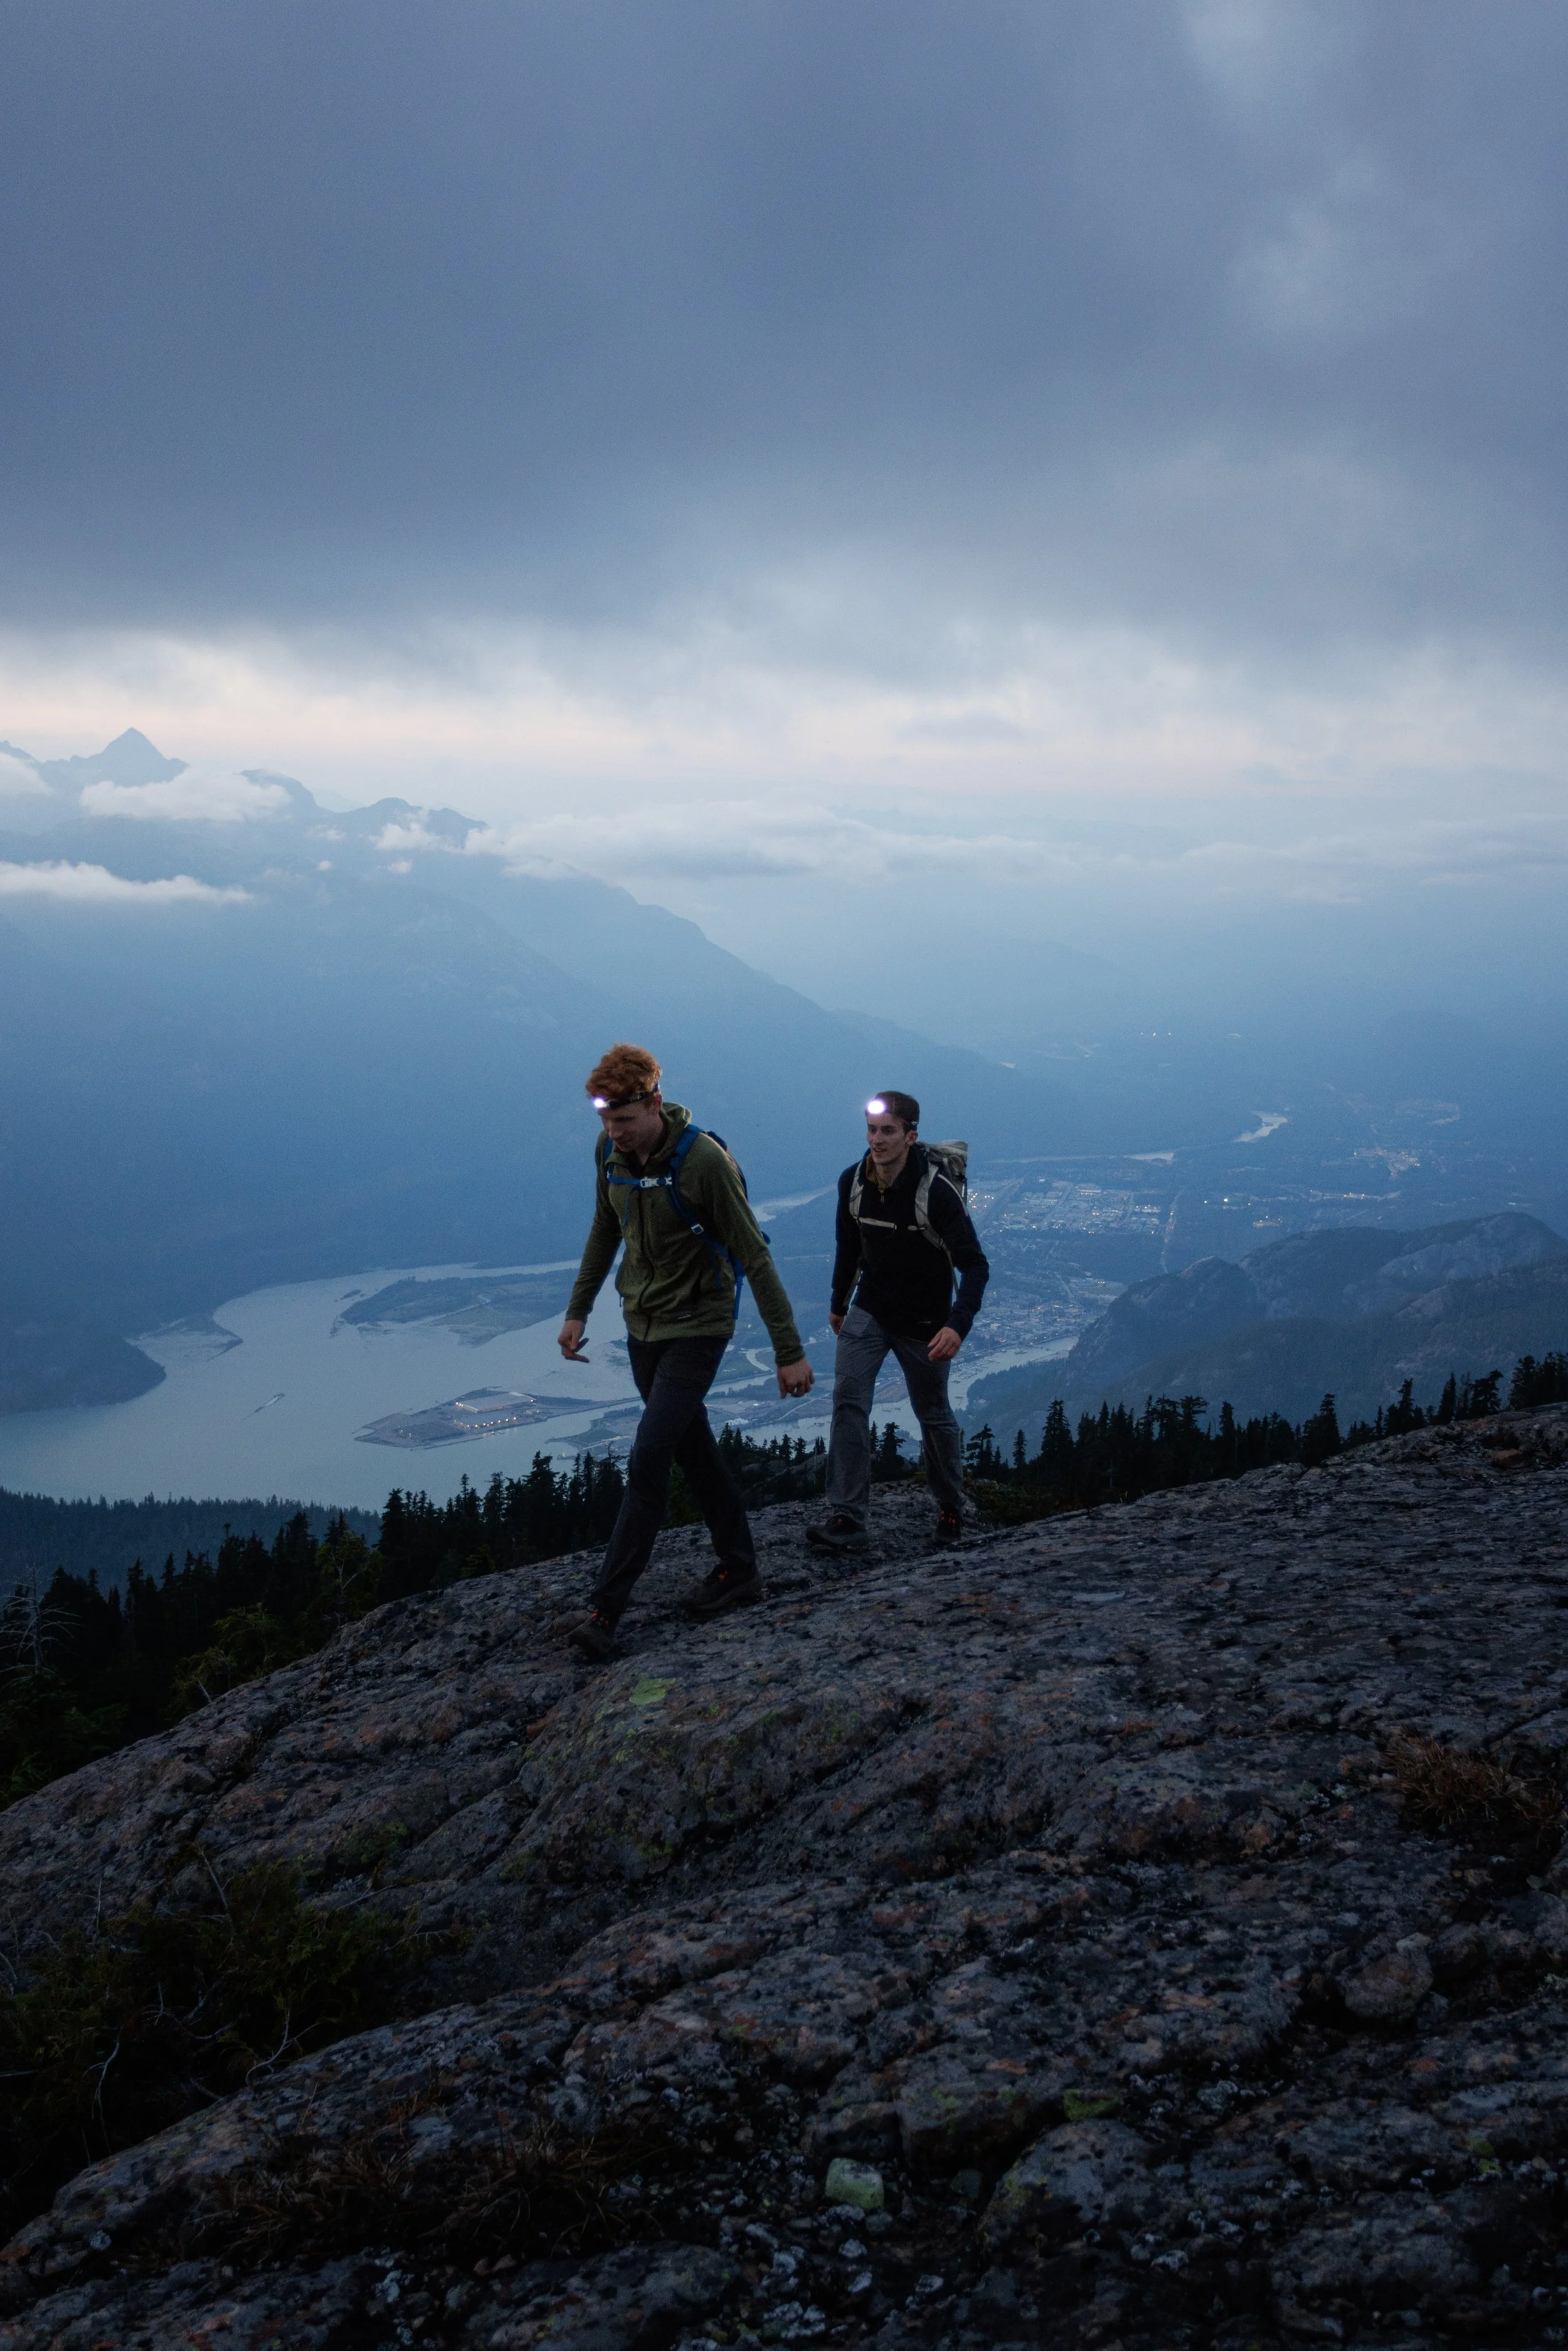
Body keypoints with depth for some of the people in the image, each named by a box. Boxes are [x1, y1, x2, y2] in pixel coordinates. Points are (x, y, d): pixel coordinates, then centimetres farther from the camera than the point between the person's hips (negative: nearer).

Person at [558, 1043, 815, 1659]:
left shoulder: (704, 1161, -24)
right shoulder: (610, 1151, -4)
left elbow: (754, 1258, -19)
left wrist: (789, 1351, -16)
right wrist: (578, 1310, 16)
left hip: (696, 1329, -7)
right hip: (642, 1324, 7)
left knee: (648, 1459, -11)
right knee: (694, 1450, 15)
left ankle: (606, 1609, -6)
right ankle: (739, 1570, 30)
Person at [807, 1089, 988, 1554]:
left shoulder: (937, 1192, -23)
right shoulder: (852, 1182, -7)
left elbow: (975, 1265, -24)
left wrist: (958, 1325, -39)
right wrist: (839, 1303, 21)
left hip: (924, 1322, -3)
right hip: (869, 1311, 4)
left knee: (934, 1416, 10)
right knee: (848, 1402, -13)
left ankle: (951, 1508, 34)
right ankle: (846, 1520, -12)